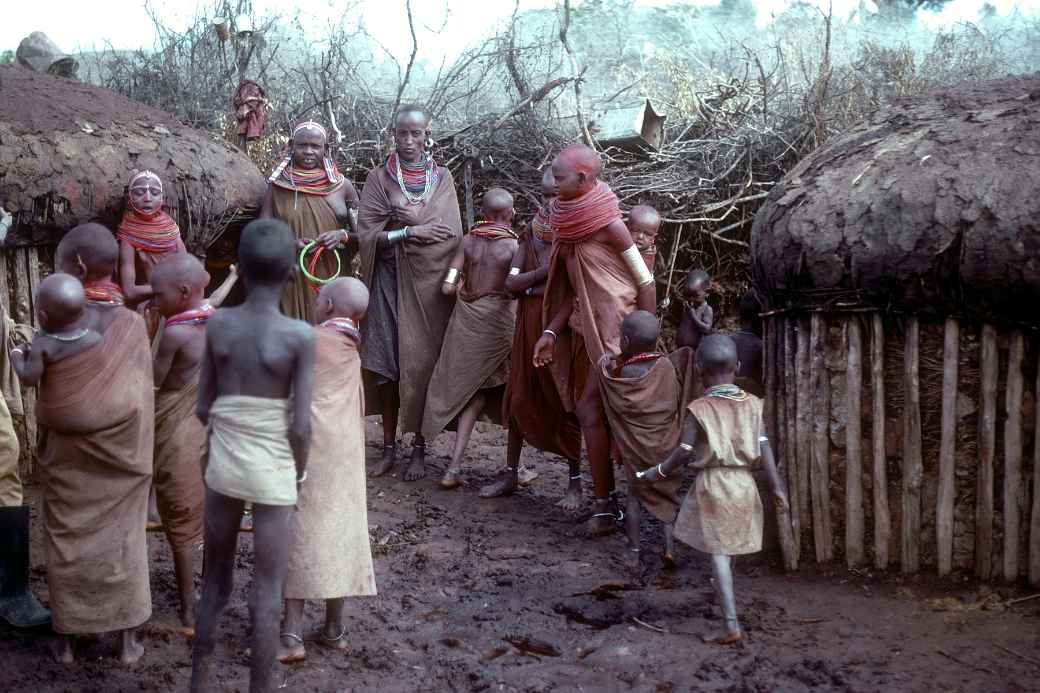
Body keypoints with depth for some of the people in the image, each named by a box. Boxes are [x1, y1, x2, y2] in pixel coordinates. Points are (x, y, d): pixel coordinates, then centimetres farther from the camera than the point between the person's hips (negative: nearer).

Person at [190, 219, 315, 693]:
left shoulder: (217, 324, -5)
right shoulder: (300, 336, -15)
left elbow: (203, 408, 0)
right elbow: (300, 426, -14)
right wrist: (298, 476, 2)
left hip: (222, 466, 4)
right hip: (272, 473, -3)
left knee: (215, 579, 19)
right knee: (267, 592, 6)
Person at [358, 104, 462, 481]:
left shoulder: (442, 178, 6)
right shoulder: (378, 178, 5)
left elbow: (451, 233, -6)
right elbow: (367, 232, -6)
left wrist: (402, 220, -11)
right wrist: (412, 230, -16)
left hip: (428, 284, 0)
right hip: (389, 281, 0)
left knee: (422, 365, 0)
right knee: (386, 367, -2)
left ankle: (419, 448, 9)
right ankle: (389, 447, 9)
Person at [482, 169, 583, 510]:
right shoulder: (531, 235, 6)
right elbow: (511, 283, -2)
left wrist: (531, 286, -18)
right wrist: (546, 271, -17)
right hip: (530, 326, 5)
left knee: (566, 403, 1)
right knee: (520, 398, 10)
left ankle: (576, 482, 11)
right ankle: (511, 474, 22)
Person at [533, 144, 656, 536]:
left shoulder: (609, 225, -16)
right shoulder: (569, 224, 5)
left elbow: (645, 281, -12)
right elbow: (571, 289, 9)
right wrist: (551, 332, 2)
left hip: (616, 331, -7)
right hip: (586, 329, 7)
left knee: (591, 411, -7)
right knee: (589, 411, 7)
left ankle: (604, 504, 1)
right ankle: (606, 497, 16)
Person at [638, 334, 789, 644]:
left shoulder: (698, 408, -10)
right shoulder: (750, 404, 2)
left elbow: (684, 452, -10)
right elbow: (763, 445, -2)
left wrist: (658, 473, 4)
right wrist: (776, 486, 0)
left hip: (712, 483, -4)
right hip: (743, 482, 5)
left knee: (718, 551, -3)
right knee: (730, 547, 21)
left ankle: (732, 625, -8)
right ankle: (723, 592, 43)